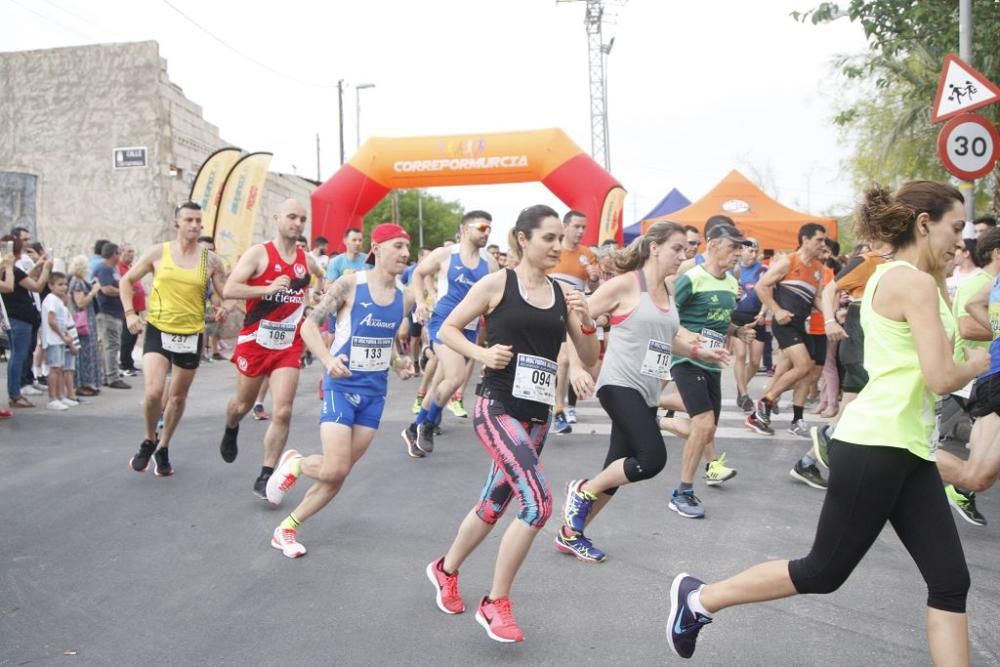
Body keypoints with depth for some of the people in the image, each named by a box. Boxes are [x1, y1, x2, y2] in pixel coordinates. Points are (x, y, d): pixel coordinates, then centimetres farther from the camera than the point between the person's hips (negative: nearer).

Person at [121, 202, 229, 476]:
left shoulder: (210, 260, -1)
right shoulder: (158, 253, -2)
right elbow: (126, 281, 8)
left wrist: (224, 308, -17)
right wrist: (129, 313, -4)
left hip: (191, 335, 2)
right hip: (158, 331, -1)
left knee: (178, 396, 12)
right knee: (153, 392, -17)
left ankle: (163, 448, 33)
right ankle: (149, 441, 11)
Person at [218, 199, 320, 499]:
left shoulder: (308, 261, 6)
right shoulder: (258, 253, -8)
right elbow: (229, 290, -18)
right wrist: (269, 288, -26)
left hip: (289, 346, 3)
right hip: (255, 342, -2)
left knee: (282, 412, -8)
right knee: (243, 404, 16)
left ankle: (265, 476, 3)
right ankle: (231, 431, 52)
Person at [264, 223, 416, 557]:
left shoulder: (404, 299, 4)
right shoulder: (349, 284, -12)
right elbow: (309, 325, -10)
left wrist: (398, 363, 2)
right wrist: (328, 360, -27)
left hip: (375, 392, 5)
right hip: (342, 386, -5)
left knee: (338, 474, 6)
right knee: (334, 470, -13)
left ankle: (287, 527, 23)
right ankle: (294, 463, 22)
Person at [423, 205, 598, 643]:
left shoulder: (564, 294, 5)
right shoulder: (497, 284, -6)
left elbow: (589, 361, 7)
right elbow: (447, 329, 0)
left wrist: (587, 323, -11)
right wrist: (482, 353, -16)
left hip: (538, 414, 6)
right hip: (497, 407, -6)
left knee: (495, 504, 18)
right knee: (538, 501, -18)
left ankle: (446, 570, 44)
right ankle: (495, 604, 1)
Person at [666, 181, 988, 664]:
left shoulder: (890, 277, 16)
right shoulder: (915, 283, -13)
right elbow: (941, 378, -20)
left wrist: (940, 277, 14)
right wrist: (975, 365, 2)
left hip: (905, 448, 10)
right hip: (875, 447, -10)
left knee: (950, 581, 7)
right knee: (823, 571, 3)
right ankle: (697, 598, 17)